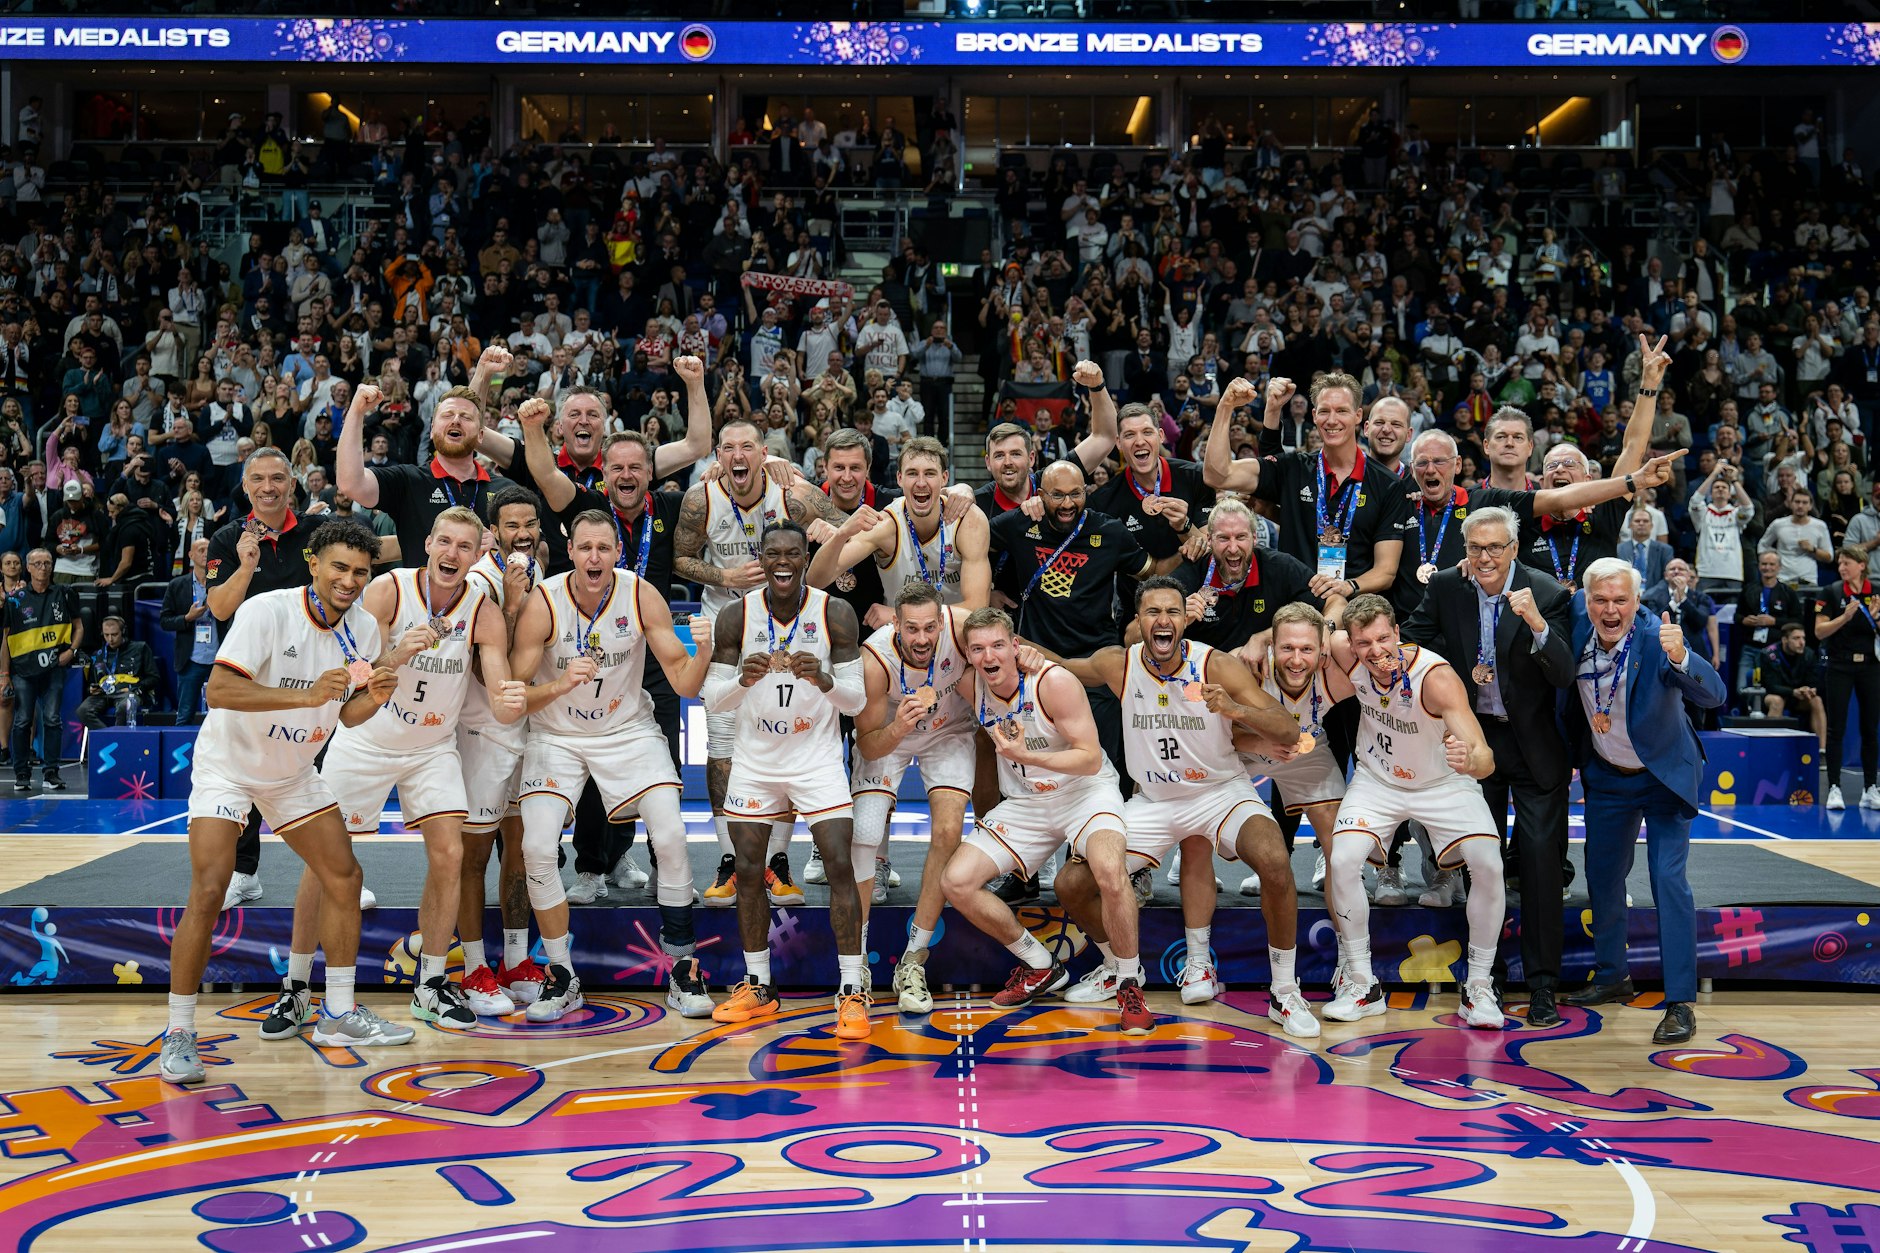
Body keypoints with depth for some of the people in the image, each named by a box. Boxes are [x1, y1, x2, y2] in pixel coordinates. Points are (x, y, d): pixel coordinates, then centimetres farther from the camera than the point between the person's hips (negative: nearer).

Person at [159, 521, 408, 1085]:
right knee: (209, 892, -17)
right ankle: (179, 1034, -4)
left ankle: (338, 1015, 16)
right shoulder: (267, 611, -24)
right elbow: (219, 690, -33)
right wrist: (307, 695, -41)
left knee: (344, 876, 4)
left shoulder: (363, 628, -6)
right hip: (228, 764, -6)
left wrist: (372, 698, -20)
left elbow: (347, 714, 3)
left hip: (292, 773, 6)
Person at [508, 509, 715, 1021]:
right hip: (556, 735, 0)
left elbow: (684, 684, -14)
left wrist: (704, 651, -35)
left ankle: (682, 969, 3)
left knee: (671, 838, -14)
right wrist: (561, 684, -35)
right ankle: (563, 978, 4)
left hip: (629, 730, 1)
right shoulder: (543, 603, -18)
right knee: (537, 848, -15)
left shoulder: (642, 596, -15)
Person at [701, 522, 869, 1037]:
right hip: (755, 759, 2)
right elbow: (713, 700, -6)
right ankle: (757, 986, 22)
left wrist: (823, 679, -30)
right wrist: (743, 679, -27)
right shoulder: (736, 615, -8)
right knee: (748, 871, 6)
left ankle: (852, 992, -2)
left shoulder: (835, 614, -11)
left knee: (839, 866, -10)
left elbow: (856, 700, -9)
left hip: (817, 757, -2)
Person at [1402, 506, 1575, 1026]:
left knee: (1540, 858, -5)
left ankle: (1542, 985, 4)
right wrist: (1461, 669, -6)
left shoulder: (1548, 594, -15)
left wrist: (1536, 623, -37)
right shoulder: (1445, 587, -6)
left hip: (1535, 743, -3)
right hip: (1475, 736, 3)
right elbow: (1412, 641, 9)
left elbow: (1564, 677, -22)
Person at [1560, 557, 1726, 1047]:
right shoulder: (1577, 617, -15)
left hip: (1663, 775, -5)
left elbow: (1713, 696, -39)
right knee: (1602, 876, 14)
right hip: (1606, 775, 5)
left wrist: (1680, 657, -58)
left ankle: (1680, 1003, -6)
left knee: (1669, 881, -12)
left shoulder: (1658, 638, -28)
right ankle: (1611, 978, 32)